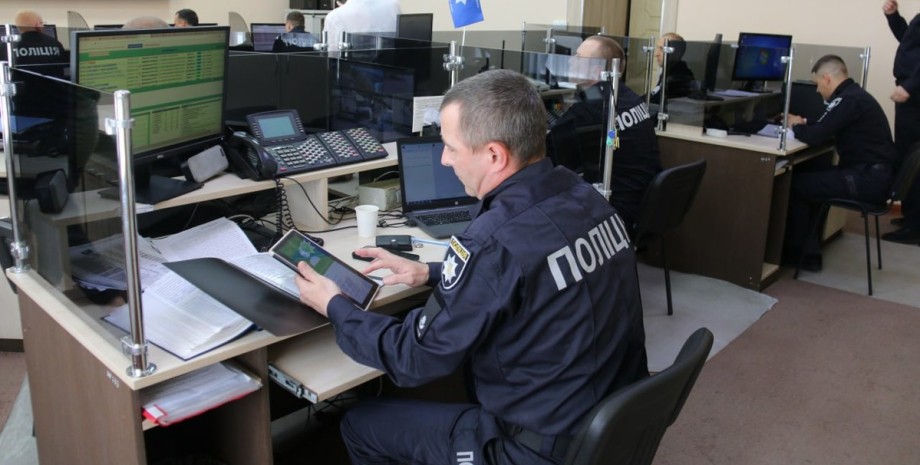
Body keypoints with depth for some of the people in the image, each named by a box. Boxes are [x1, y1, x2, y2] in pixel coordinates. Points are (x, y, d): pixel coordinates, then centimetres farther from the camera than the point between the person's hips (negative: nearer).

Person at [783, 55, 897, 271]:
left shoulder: (848, 100, -17)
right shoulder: (853, 95, 15)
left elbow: (815, 137, -19)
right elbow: (826, 127, 30)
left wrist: (795, 127, 0)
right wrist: (803, 122, 19)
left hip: (868, 179, -10)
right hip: (872, 173, 10)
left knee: (796, 184, -5)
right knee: (809, 180, 16)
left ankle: (793, 250, 11)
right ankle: (809, 253, 12)